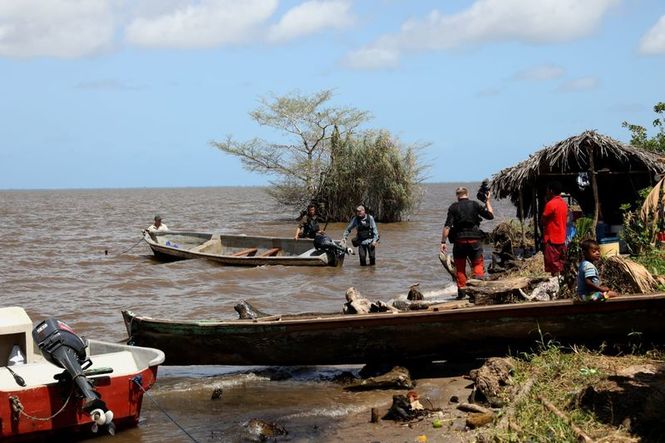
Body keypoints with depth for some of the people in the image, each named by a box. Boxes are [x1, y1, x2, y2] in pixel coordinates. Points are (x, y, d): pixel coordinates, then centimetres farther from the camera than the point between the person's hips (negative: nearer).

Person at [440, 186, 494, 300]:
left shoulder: (453, 207, 0)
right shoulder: (475, 205, 1)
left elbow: (447, 226, -8)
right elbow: (490, 215, 9)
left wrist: (443, 242, -8)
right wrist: (488, 201, 20)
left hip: (459, 240, 0)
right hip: (474, 239, 0)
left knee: (460, 268, 9)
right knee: (478, 264, 12)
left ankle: (461, 291, 6)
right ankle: (478, 278, -14)